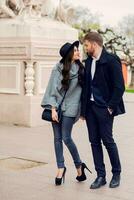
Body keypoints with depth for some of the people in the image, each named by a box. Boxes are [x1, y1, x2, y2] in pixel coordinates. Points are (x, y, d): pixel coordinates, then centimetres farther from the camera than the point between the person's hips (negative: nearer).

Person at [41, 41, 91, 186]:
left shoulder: (80, 68, 3)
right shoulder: (58, 69, -3)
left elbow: (84, 88, 6)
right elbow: (53, 89, -3)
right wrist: (53, 109, -9)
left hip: (71, 107, -1)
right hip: (57, 105, 1)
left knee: (66, 137, -6)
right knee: (57, 138, 3)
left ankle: (79, 165, 14)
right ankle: (61, 168, 14)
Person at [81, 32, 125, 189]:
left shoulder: (111, 60, -9)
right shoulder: (88, 62, 11)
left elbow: (119, 86, -12)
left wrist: (111, 107, -13)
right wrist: (83, 109, 10)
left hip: (104, 108, -6)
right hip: (90, 106, 7)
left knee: (107, 140, 0)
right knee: (94, 142, 7)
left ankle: (116, 173, 19)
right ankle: (100, 176, 15)